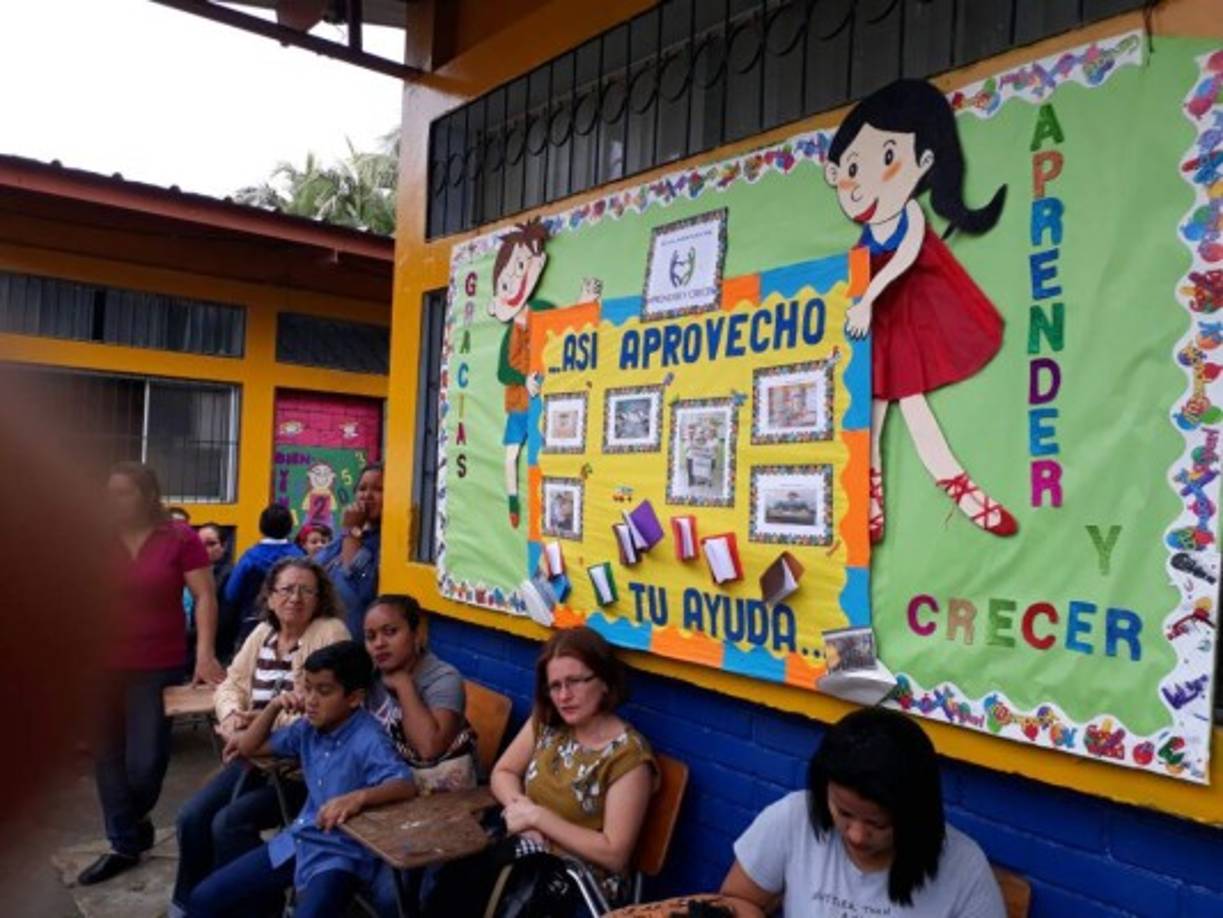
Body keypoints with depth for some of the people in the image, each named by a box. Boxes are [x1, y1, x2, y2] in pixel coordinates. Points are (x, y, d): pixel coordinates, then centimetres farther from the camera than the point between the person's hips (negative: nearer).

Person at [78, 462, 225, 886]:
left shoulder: (180, 538, -7)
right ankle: (124, 844, 25)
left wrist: (205, 654, -16)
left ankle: (134, 821, 35)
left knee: (145, 761, 3)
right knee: (108, 756, 9)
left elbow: (205, 596, -7)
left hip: (159, 667, -3)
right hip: (104, 664, 3)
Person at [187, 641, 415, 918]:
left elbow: (406, 785, -33)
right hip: (298, 841, 7)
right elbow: (249, 747, 14)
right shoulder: (309, 727, 2)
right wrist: (274, 706, -1)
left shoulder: (368, 740, -21)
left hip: (341, 854, -7)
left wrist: (360, 797, -49)